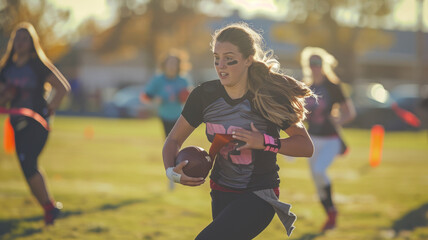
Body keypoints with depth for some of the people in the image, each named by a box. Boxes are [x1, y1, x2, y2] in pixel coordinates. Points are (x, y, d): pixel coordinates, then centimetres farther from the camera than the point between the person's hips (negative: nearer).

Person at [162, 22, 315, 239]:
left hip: (258, 196, -6)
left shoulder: (271, 97, -16)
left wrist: (266, 142, -25)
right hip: (221, 195, 6)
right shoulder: (205, 95, -5)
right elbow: (174, 139, 4)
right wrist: (171, 170, -17)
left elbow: (306, 146, -9)